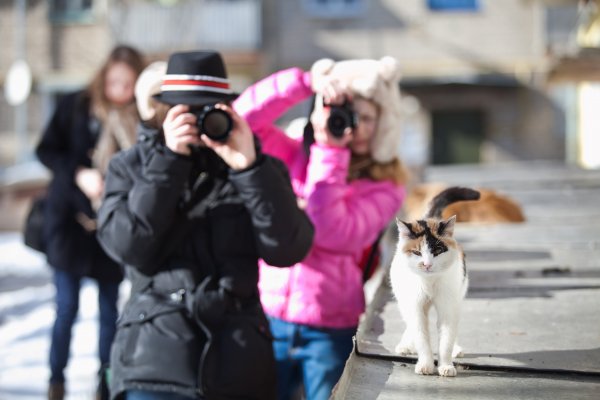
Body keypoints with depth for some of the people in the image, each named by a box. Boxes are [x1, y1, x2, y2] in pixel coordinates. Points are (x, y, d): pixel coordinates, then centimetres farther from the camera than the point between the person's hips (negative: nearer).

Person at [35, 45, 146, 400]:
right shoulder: (76, 106, -4)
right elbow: (46, 150, -1)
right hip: (72, 220, -1)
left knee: (110, 309, 9)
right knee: (67, 307, 1)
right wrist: (78, 174, -16)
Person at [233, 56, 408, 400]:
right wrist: (308, 82, -11)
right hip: (270, 318, 2)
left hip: (331, 333, -2)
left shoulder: (384, 188, -2)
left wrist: (330, 153, -14)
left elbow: (333, 232, -17)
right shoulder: (294, 156, 7)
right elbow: (244, 116, -6)